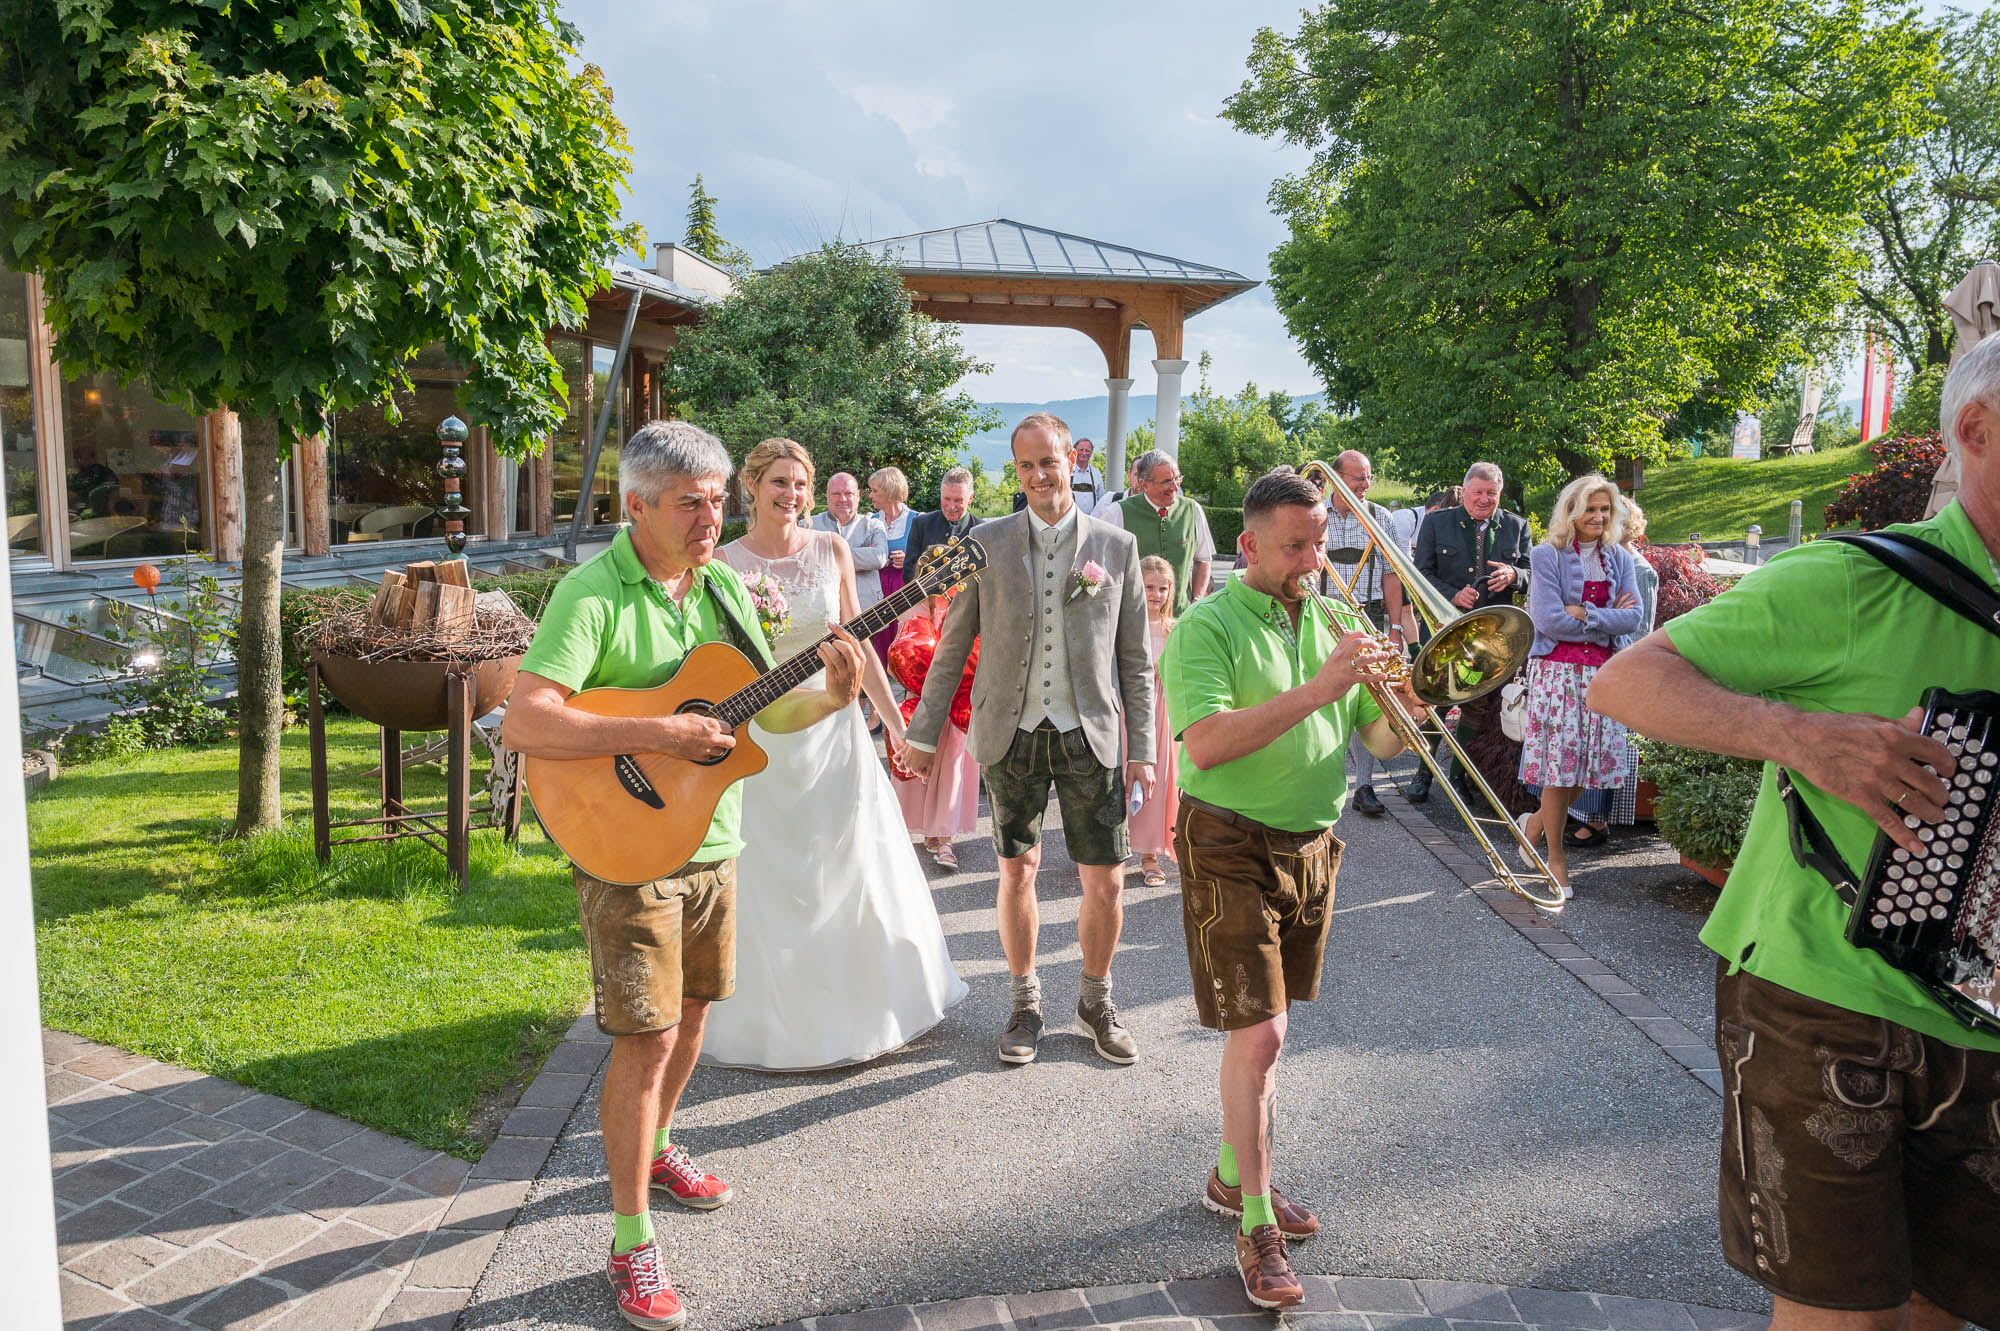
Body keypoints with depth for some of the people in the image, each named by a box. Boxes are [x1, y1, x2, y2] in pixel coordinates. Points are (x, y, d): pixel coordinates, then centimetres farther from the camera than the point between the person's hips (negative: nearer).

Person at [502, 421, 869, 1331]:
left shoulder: (724, 589, 5)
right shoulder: (593, 593, -17)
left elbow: (769, 712, 9)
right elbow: (521, 722, -28)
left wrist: (833, 695, -11)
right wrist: (655, 734, -32)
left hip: (714, 841, 7)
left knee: (691, 1013, 20)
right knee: (646, 1040, -4)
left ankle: (655, 1150, 45)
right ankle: (631, 1243, 11)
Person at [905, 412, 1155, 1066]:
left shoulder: (1117, 545, 3)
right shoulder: (988, 542, 2)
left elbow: (1135, 658, 5)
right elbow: (952, 645, 7)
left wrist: (1142, 748, 1)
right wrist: (924, 732, 7)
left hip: (1090, 737, 0)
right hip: (1011, 738, 0)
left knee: (1106, 883, 3)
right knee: (1017, 874, 8)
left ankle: (1096, 1003, 26)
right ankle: (1026, 1003, 28)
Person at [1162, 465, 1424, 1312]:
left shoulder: (1332, 622, 7)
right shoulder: (1207, 626, -12)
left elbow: (1377, 738, 6)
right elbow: (1205, 743, -27)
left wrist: (1409, 713, -16)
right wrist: (1315, 690, -30)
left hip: (1312, 845, 6)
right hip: (1232, 849, -6)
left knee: (1266, 1023, 17)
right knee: (1258, 1033, -7)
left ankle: (1233, 1174, 34)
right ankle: (1256, 1226, 7)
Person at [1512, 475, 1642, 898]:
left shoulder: (1619, 558, 10)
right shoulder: (1548, 556, -3)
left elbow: (1633, 617, -1)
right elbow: (1548, 619, -14)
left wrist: (1584, 614, -13)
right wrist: (1608, 618, -7)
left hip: (1603, 672, 4)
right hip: (1558, 668, -4)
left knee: (1591, 757, 3)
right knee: (1560, 756, -3)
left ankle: (1538, 821, 28)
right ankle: (1555, 853, 11)